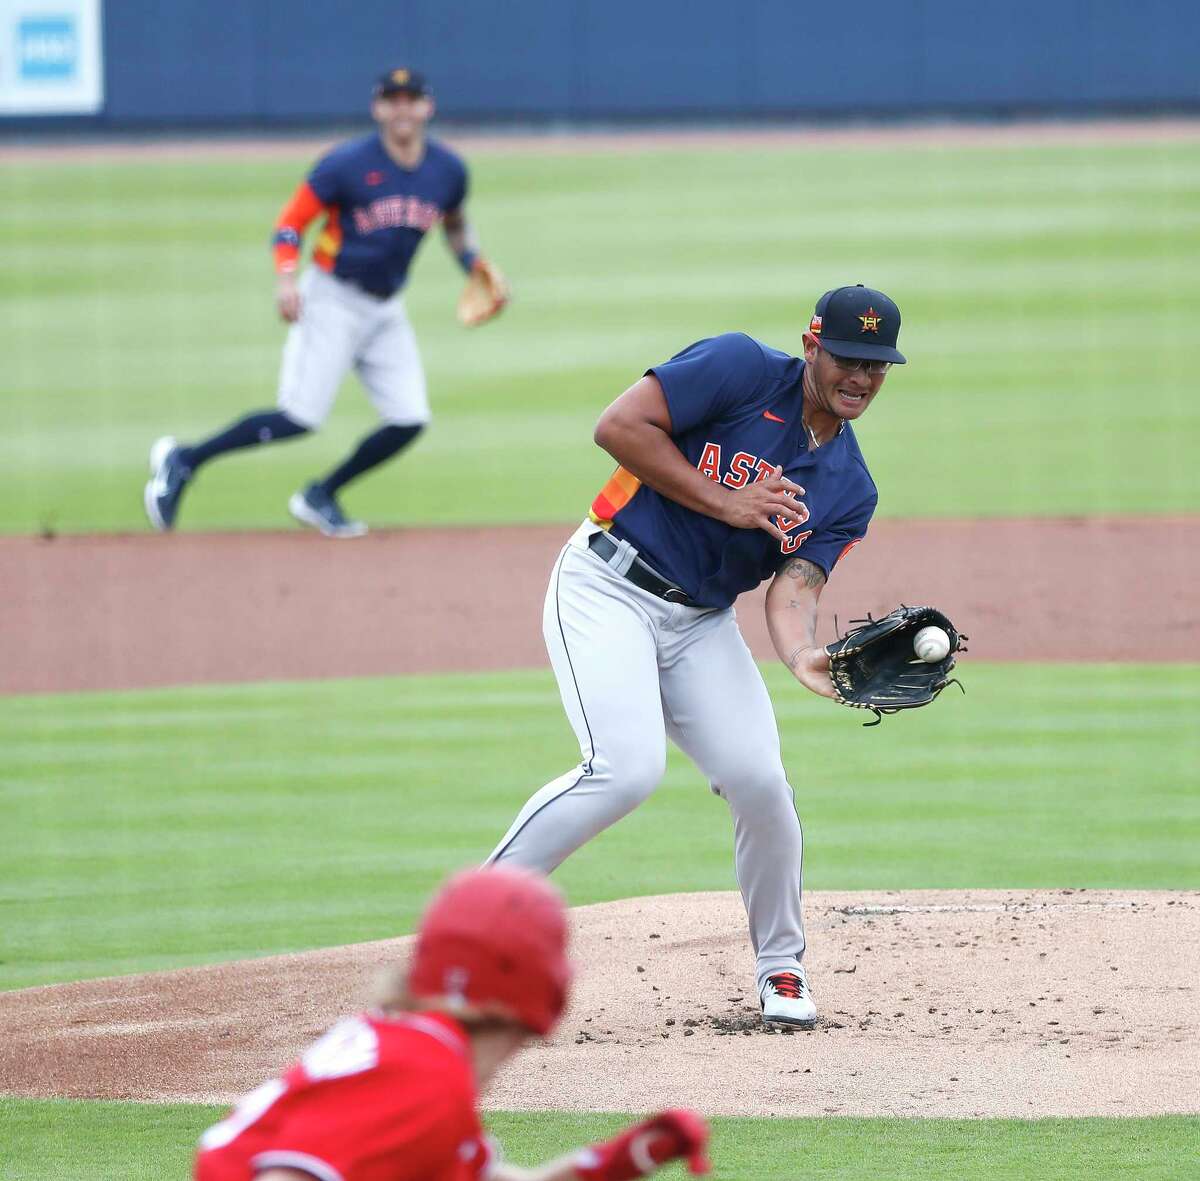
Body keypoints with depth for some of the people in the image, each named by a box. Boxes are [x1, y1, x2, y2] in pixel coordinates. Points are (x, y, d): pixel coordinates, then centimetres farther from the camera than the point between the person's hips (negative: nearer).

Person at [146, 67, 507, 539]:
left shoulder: (448, 170, 2)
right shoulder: (347, 164, -14)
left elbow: (455, 223, 22)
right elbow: (290, 223, -10)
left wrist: (476, 266, 5)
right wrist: (286, 277, -26)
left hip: (386, 312, 6)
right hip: (333, 301, -6)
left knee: (409, 420, -5)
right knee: (301, 417, -15)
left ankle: (320, 498, 14)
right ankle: (183, 460, 0)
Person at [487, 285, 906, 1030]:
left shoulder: (848, 490, 5)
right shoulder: (742, 371, -10)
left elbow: (794, 588, -7)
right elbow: (620, 425, -15)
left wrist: (804, 655, -30)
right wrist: (722, 502, -17)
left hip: (701, 623, 5)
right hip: (608, 587, -5)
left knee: (759, 781, -10)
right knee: (628, 767, -24)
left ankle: (781, 963, 13)